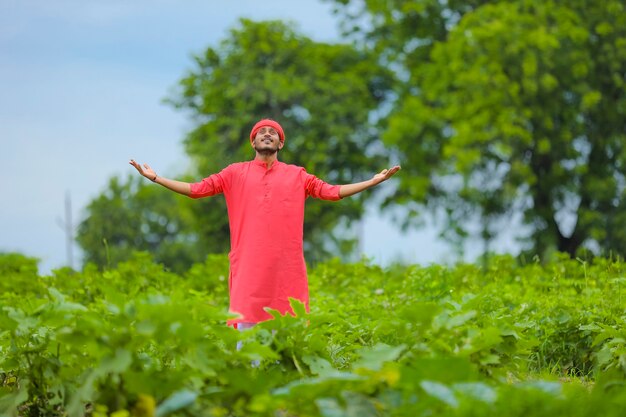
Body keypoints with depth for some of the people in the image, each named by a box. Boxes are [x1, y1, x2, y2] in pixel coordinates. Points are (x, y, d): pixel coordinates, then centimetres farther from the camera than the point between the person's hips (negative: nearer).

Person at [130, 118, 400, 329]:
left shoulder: (297, 176, 13)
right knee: (245, 328, -4)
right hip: (248, 265, -1)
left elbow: (333, 192, 12)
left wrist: (374, 181, 7)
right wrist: (155, 178, 4)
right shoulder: (235, 173, 11)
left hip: (287, 266, 1)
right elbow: (197, 189, 10)